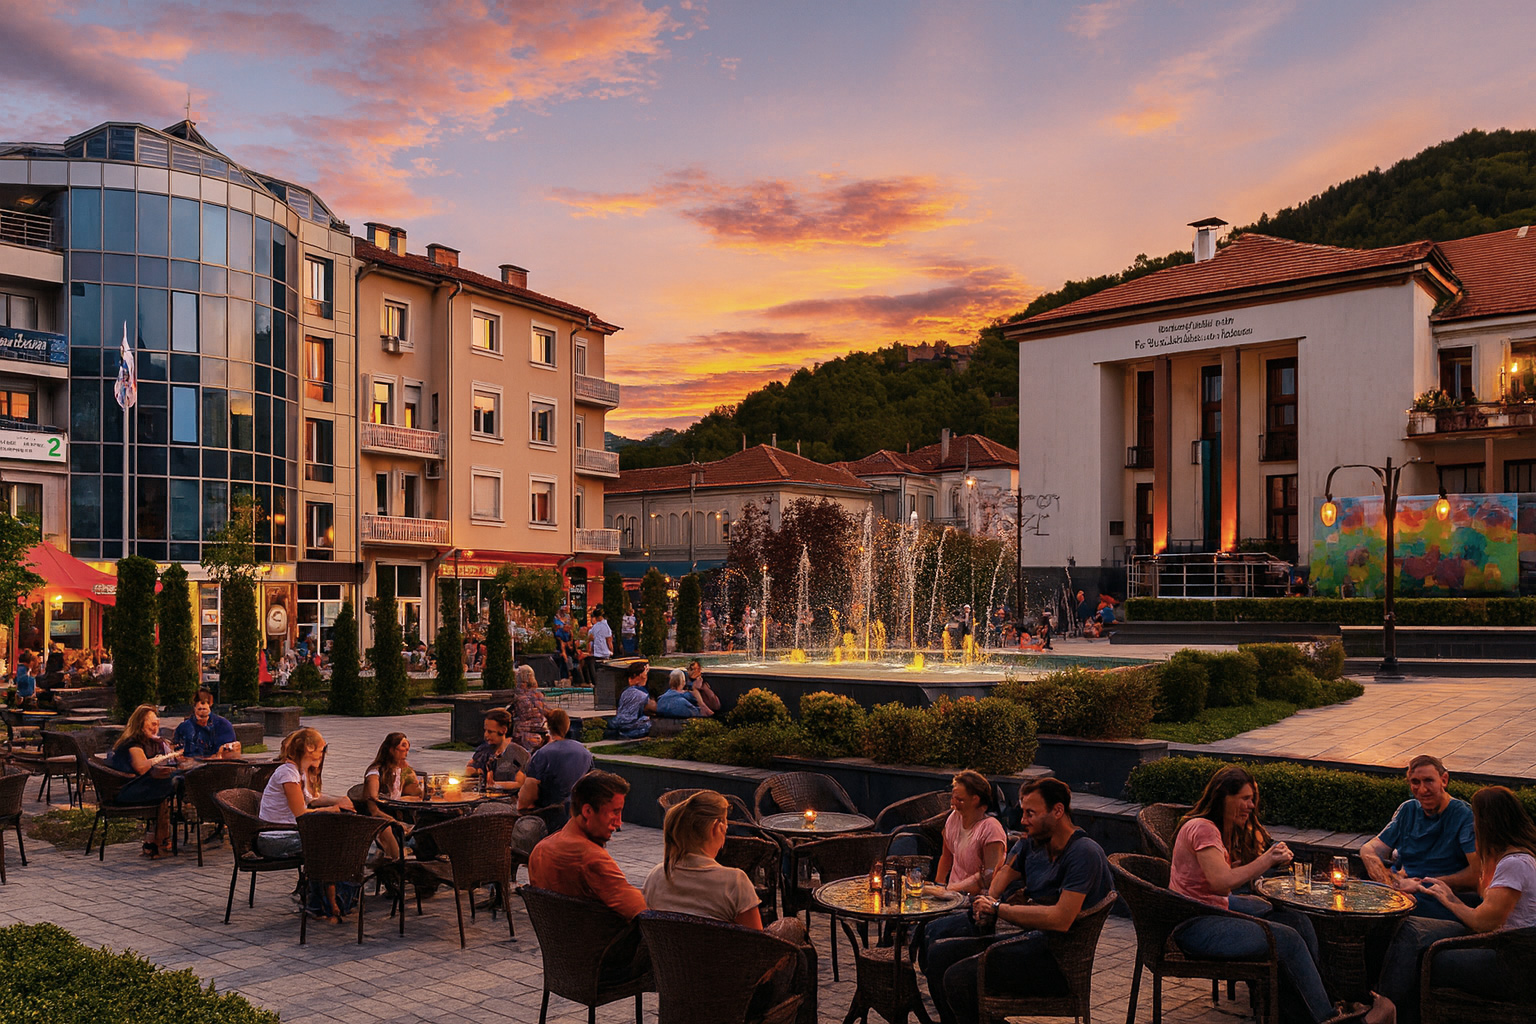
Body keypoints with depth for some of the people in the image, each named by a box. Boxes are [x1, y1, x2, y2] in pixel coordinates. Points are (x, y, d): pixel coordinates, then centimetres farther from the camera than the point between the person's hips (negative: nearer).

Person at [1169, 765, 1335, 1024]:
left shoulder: (1230, 828, 11)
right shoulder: (1202, 828, -20)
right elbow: (1222, 882, -27)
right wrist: (1267, 860, -25)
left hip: (1220, 906, 10)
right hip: (1195, 925, -10)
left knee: (1299, 923, 0)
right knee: (1286, 938, -17)